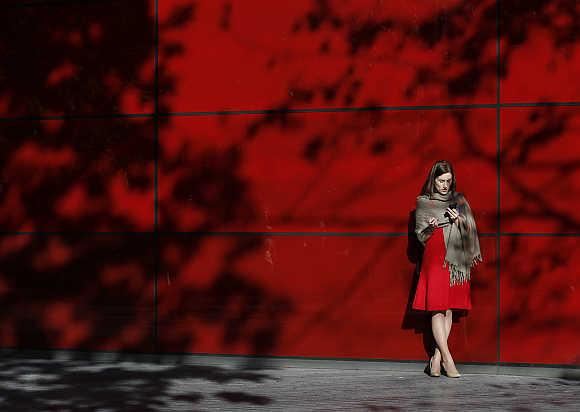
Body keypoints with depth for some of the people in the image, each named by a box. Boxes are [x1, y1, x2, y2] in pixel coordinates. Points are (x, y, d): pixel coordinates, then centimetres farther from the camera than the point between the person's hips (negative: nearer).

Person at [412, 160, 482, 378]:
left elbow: (470, 229, 12)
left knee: (449, 309, 2)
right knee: (437, 309, -10)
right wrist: (431, 227, -16)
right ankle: (448, 359, -9)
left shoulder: (459, 200, 13)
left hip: (456, 259, 3)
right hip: (435, 259, -3)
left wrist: (459, 220, -7)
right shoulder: (423, 203, 5)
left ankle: (437, 357, 6)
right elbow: (420, 236, 4)